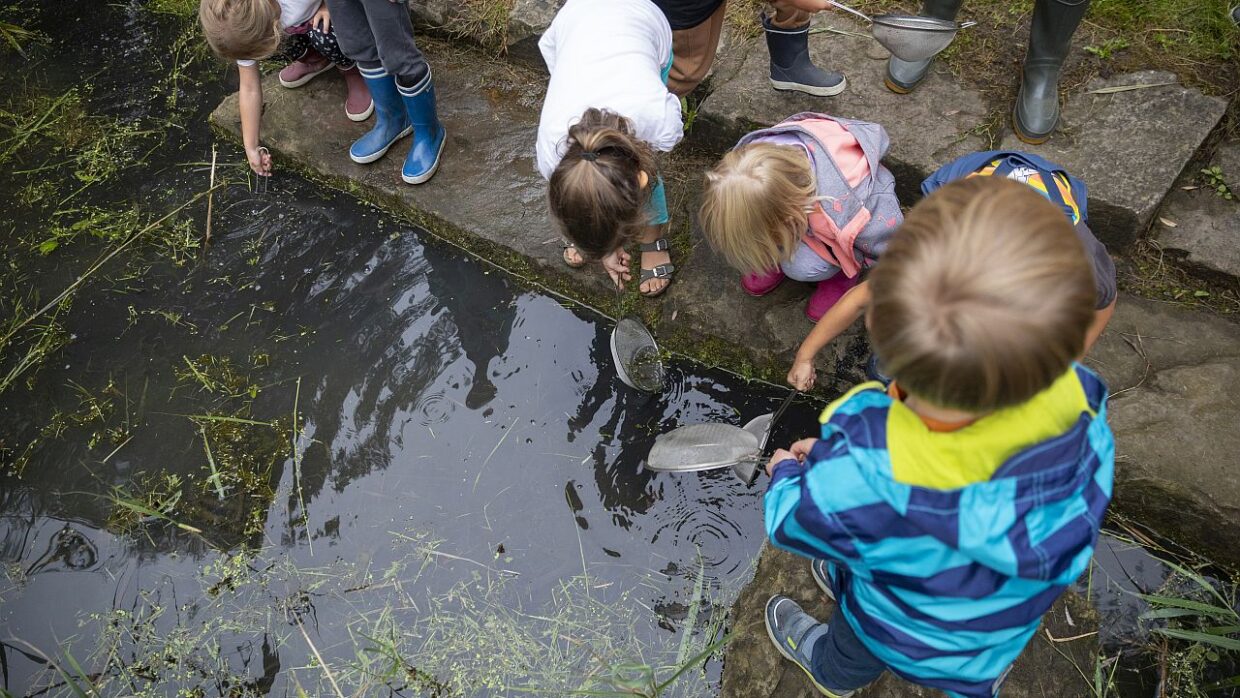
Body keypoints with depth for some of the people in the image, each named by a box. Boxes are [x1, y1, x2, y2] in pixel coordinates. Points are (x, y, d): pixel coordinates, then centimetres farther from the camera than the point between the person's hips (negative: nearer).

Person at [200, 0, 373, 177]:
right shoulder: (242, 28, -26)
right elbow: (250, 89, -17)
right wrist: (251, 147, -13)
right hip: (299, 27, 4)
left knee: (324, 36, -36)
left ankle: (351, 69, -2)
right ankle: (315, 58, 9)